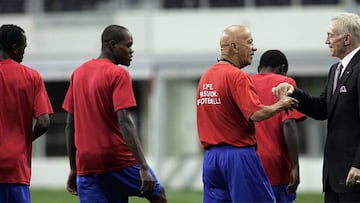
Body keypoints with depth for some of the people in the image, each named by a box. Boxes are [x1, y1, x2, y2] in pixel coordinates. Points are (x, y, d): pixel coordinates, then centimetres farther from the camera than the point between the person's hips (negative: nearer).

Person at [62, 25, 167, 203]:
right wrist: (143, 167, -22)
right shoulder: (118, 75, -9)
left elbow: (70, 125, 15)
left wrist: (73, 169, 22)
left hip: (86, 166, 6)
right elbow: (124, 123, -19)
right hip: (119, 161, -6)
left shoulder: (78, 74, 12)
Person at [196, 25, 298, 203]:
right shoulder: (237, 76, -13)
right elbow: (256, 114, -21)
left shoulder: (206, 76, 13)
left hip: (211, 155, 8)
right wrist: (280, 105, -6)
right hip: (238, 155, -8)